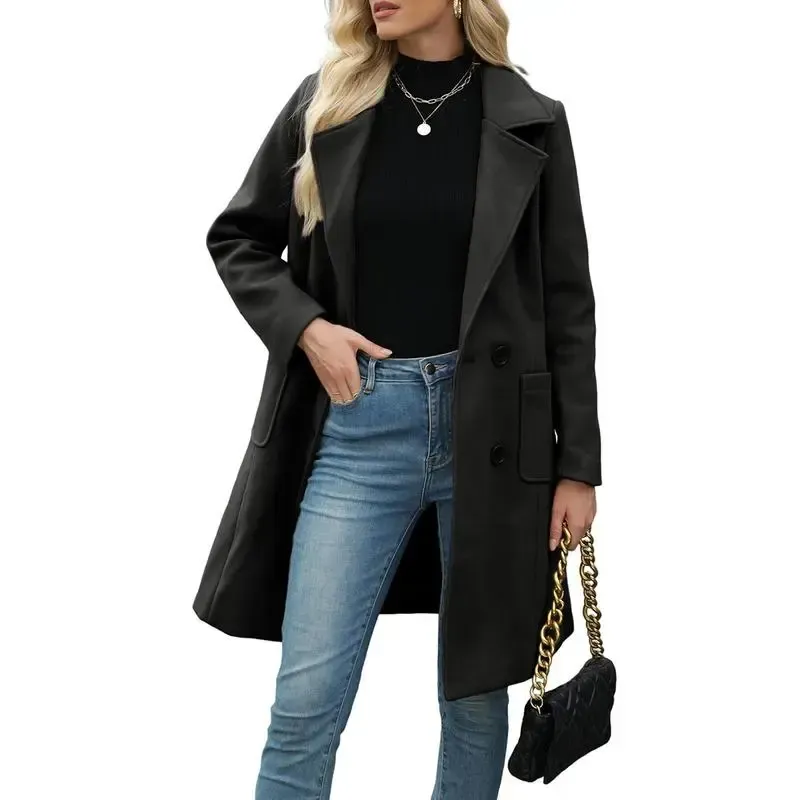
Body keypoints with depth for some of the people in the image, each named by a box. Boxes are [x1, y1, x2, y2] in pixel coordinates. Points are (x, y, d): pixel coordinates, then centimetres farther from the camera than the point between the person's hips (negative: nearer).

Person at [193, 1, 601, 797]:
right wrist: (305, 326, -6)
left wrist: (579, 464, 1)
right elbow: (236, 238, 12)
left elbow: (566, 306, 3)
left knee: (475, 689, 12)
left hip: (489, 427, 0)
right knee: (305, 702, 0)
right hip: (358, 425, 1)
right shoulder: (325, 99, 3)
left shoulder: (529, 122, 1)